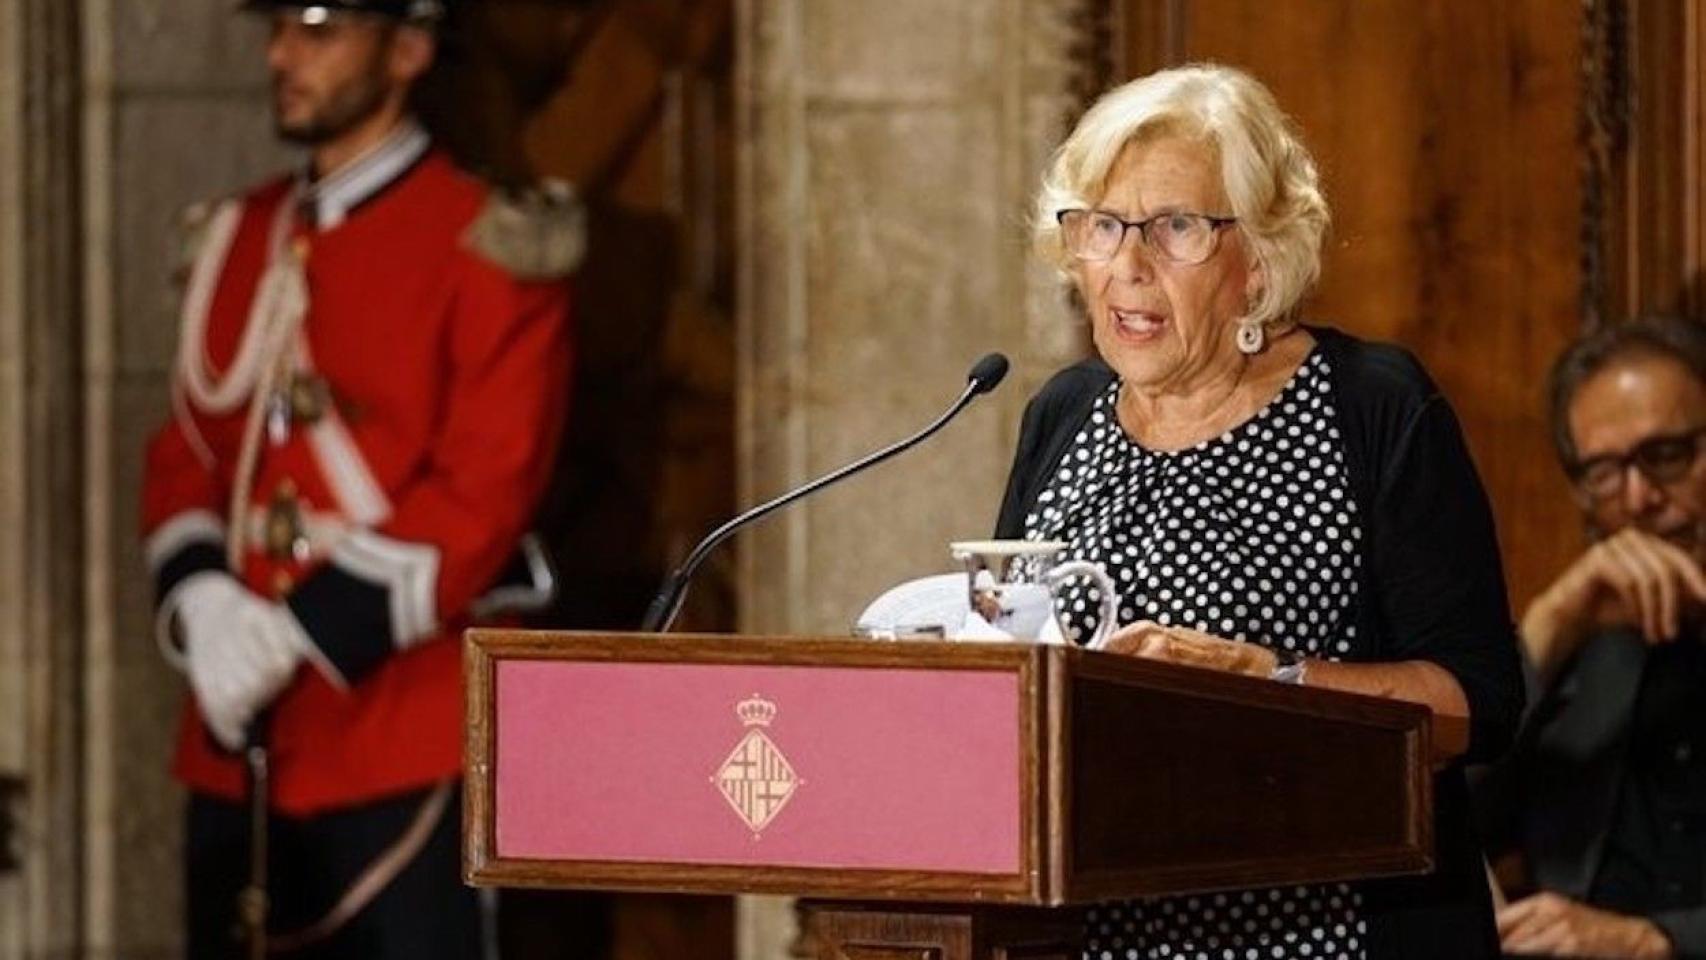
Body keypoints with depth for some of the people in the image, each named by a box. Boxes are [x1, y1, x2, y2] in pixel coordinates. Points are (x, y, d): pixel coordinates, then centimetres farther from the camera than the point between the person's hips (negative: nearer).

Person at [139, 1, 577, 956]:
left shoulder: (488, 248, -6)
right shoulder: (243, 235, 15)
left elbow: (484, 497, -13)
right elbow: (185, 451, 15)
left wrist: (298, 630, -17)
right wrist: (203, 600, -6)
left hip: (402, 747, -6)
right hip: (240, 744, 6)